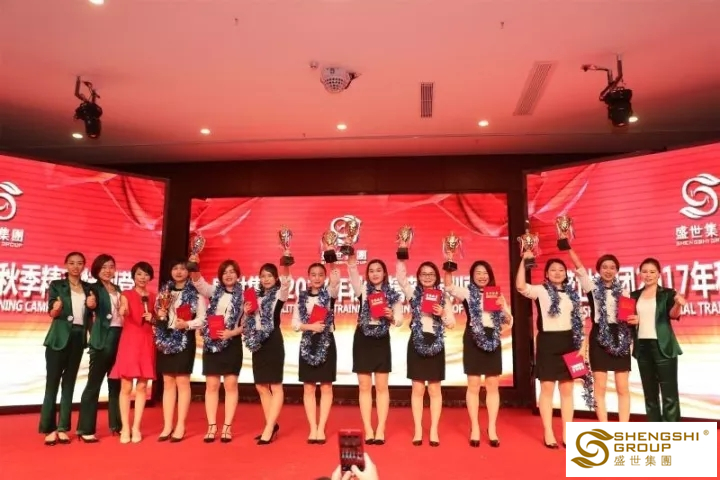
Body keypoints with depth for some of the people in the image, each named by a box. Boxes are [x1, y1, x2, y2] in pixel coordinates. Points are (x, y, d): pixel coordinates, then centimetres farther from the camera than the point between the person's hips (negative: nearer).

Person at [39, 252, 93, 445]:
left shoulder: (88, 288, 11)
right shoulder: (56, 285, 1)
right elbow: (52, 313, -5)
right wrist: (56, 309, -26)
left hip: (78, 337, 4)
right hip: (59, 337, -3)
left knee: (69, 382, 6)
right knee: (53, 382, -3)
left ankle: (63, 428, 11)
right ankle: (49, 429, 1)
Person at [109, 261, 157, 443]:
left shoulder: (153, 297, 11)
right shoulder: (126, 295, 2)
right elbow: (125, 315, -16)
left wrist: (152, 319, -5)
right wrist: (123, 311, -38)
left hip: (147, 343, 3)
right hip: (129, 342, -3)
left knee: (142, 386, 3)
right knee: (126, 387, -2)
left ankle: (136, 428, 10)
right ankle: (125, 428, 5)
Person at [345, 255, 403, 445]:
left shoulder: (392, 295, 4)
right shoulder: (363, 291, 2)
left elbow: (399, 321, 2)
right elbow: (353, 278, -21)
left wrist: (391, 316, -19)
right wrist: (352, 265, -40)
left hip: (382, 341, 0)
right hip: (362, 339, 0)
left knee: (381, 387, 4)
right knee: (364, 387, 4)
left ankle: (380, 430, 11)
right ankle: (368, 430, 12)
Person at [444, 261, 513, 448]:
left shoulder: (497, 294, 11)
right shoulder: (467, 292, 3)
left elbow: (509, 322, 10)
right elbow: (449, 286, -18)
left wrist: (503, 307, -8)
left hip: (493, 340, 3)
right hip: (473, 340, -3)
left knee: (493, 385, 6)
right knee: (473, 385, 2)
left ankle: (492, 429, 15)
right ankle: (474, 428, 12)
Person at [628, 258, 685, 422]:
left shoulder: (667, 293, 0)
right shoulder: (634, 295, 11)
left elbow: (673, 315, -18)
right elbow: (627, 319, 17)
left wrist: (678, 305, -39)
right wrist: (631, 321, -6)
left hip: (663, 347, -4)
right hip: (642, 347, 4)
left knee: (669, 394, -4)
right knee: (650, 394, 11)